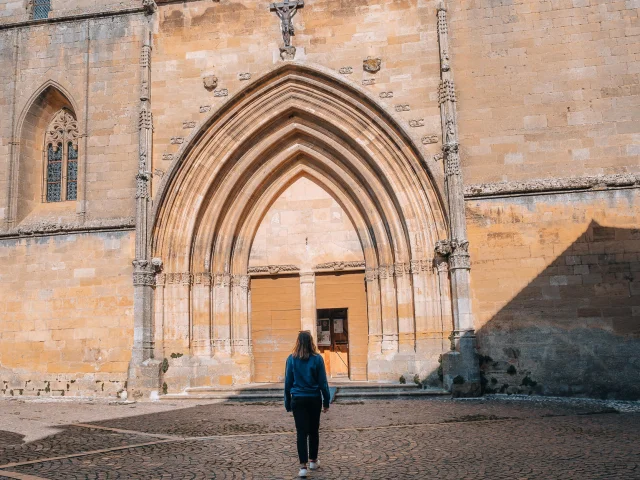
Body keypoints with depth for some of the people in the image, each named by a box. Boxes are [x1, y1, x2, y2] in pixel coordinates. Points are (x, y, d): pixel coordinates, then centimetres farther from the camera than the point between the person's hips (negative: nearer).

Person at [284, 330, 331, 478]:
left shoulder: (292, 359, -3)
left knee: (301, 432, 1)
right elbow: (323, 382, -3)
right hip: (314, 399, 0)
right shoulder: (317, 359, -7)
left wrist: (288, 403, 10)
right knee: (314, 431, 15)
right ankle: (313, 461, 27)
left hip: (298, 400, 0)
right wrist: (326, 402, 6)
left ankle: (303, 466, -7)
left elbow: (288, 382, 2)